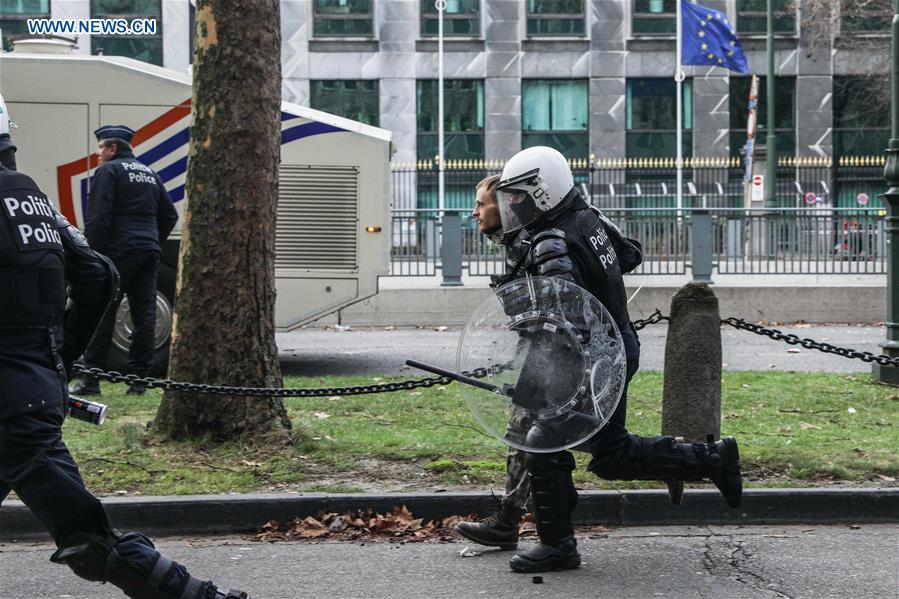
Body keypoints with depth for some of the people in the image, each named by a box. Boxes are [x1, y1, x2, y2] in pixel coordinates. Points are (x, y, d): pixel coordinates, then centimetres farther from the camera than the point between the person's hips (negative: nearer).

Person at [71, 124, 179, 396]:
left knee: (102, 313, -4)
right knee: (144, 315, 5)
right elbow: (169, 215, 23)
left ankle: (91, 379, -4)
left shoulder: (108, 171, -3)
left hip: (119, 252, -7)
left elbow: (98, 218, -13)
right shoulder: (149, 174, 20)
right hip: (149, 255, 7)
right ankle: (139, 379, 4)